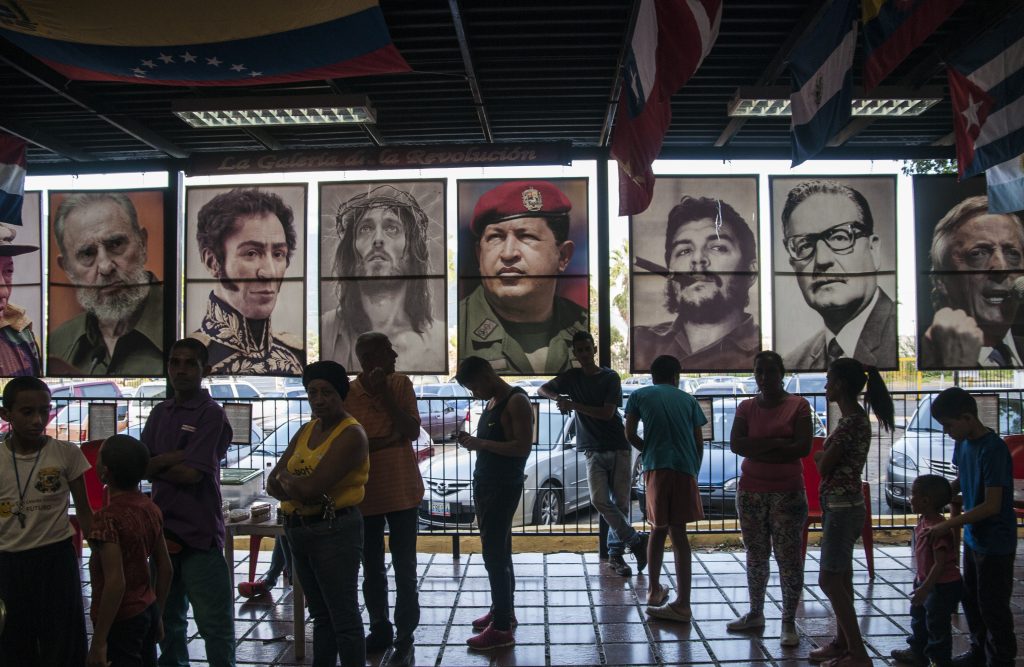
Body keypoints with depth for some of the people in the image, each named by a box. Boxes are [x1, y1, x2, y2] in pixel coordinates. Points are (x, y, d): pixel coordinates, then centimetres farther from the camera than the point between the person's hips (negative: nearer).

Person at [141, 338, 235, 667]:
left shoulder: (211, 414, -10)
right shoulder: (160, 412, 11)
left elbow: (192, 473, -18)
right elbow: (140, 465, 2)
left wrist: (156, 465, -3)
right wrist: (176, 458, -15)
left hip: (199, 531, -7)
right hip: (164, 527, 7)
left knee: (214, 621, 1)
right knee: (167, 617, 20)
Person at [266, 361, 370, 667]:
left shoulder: (351, 434, -15)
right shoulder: (306, 431, 12)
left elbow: (311, 487, -23)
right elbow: (273, 483, 7)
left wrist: (287, 477, -3)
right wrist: (297, 489, -14)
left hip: (334, 531, -8)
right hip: (298, 530, 8)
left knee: (344, 617, -1)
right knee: (320, 615, 18)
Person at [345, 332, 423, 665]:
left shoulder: (401, 384, -3)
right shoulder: (346, 393, -7)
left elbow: (413, 431, -11)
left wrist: (385, 394, -17)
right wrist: (385, 441, -17)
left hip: (402, 491, 0)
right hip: (364, 495, 0)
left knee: (405, 569, 4)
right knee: (372, 570, 13)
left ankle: (404, 637, 15)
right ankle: (380, 629, 29)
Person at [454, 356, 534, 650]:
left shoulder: (516, 401, -14)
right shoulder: (491, 403, 14)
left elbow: (523, 446, -22)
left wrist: (480, 443, -21)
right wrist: (473, 441, 3)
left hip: (504, 487, -9)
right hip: (485, 484, 9)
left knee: (495, 554, -10)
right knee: (497, 552, 17)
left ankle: (502, 628, -7)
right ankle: (502, 610, 28)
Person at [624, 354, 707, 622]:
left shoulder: (639, 395, 11)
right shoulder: (688, 399, 17)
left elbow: (630, 434, 4)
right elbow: (699, 442, 13)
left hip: (657, 468, -1)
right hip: (685, 469, 1)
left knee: (658, 529, 13)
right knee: (678, 532, 0)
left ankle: (654, 590, 21)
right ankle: (682, 602, -6)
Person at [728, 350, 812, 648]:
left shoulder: (798, 405, -2)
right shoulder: (746, 407, 6)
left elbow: (803, 447, -13)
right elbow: (735, 444, -7)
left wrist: (758, 450, -12)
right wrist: (775, 443, -16)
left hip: (787, 493, -3)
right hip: (751, 492, 3)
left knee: (789, 557, -3)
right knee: (756, 556, 13)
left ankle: (789, 622, 6)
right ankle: (755, 613, 25)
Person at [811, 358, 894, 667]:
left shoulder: (851, 422, -21)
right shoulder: (855, 418, 10)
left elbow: (823, 466, -15)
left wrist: (819, 455, 3)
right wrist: (824, 456, -3)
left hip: (842, 507, -10)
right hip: (843, 505, 10)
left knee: (830, 580, -4)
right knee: (840, 578, 16)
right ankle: (843, 642, 26)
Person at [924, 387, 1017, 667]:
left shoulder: (993, 448, -25)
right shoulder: (963, 443, 1)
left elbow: (992, 505, -25)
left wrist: (947, 525, -25)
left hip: (995, 542, -8)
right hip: (973, 538, 9)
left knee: (993, 606, 3)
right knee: (971, 600, 20)